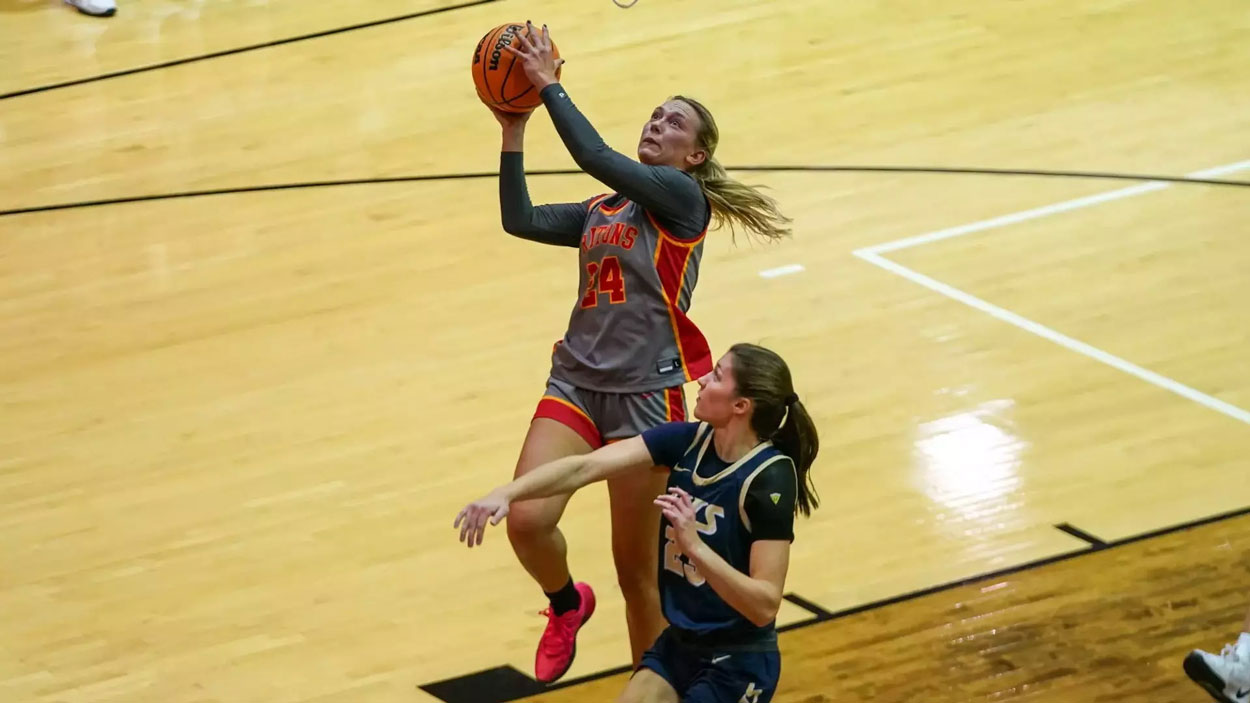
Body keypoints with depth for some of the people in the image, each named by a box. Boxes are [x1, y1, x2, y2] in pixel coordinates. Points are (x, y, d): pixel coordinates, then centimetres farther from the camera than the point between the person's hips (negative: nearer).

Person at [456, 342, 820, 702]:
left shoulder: (770, 480, -22)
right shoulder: (687, 441, -5)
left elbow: (765, 605, -26)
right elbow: (586, 466, -12)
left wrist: (694, 545, -37)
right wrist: (507, 493, -26)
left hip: (738, 667, -6)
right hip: (678, 646, 6)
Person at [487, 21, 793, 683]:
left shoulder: (684, 196, -4)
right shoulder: (599, 210, 16)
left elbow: (598, 157, -17)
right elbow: (520, 220, 5)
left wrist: (549, 85, -14)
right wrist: (513, 131, 0)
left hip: (646, 391, -5)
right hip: (576, 379, 5)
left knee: (635, 565, 2)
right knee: (526, 519, -16)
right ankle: (567, 603, 16)